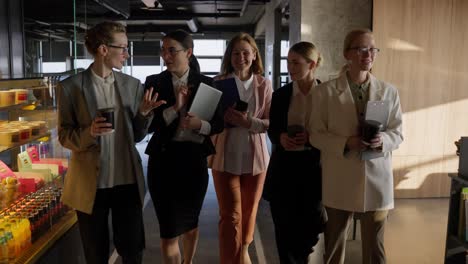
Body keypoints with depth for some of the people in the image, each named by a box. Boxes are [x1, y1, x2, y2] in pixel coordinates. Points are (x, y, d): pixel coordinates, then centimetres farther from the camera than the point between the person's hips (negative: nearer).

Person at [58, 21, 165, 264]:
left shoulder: (133, 85, 4)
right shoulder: (70, 86, -5)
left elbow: (136, 136, 7)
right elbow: (64, 136, -2)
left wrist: (143, 114, -13)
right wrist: (89, 132, -22)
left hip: (128, 182, 2)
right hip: (91, 184, -2)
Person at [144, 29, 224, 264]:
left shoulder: (205, 83, 1)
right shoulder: (154, 82, -2)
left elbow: (219, 123, 0)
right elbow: (147, 124, -9)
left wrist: (200, 124, -20)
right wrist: (174, 108, -19)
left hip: (194, 159, 2)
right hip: (164, 159, -1)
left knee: (191, 222, 20)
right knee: (169, 229, 1)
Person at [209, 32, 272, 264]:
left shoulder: (264, 85, 0)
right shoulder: (218, 82, -2)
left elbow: (271, 123, -2)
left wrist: (249, 122, -18)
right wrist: (224, 118, -18)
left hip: (255, 156, 2)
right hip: (226, 156, -2)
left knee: (249, 211, 18)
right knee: (231, 215, -2)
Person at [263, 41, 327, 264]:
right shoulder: (280, 95, 4)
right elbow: (272, 130, 8)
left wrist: (312, 137, -17)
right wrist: (281, 138, -14)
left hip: (314, 167, -1)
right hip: (284, 167, 1)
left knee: (310, 228, 6)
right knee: (285, 228, 6)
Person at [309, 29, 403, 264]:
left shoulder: (389, 91, 3)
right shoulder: (326, 90, -4)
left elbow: (398, 133, 6)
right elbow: (316, 135, -3)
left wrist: (382, 140, -16)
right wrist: (346, 142, -19)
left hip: (377, 180, 2)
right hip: (339, 181, -1)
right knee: (334, 243, 14)